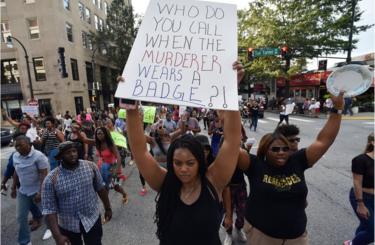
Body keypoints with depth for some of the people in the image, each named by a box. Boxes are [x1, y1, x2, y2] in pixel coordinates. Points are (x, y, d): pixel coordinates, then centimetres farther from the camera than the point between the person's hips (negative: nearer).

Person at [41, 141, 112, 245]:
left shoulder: (90, 166, -11)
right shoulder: (51, 179, -16)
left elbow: (100, 188, 1)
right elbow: (49, 209, -13)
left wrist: (107, 208, 8)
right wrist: (57, 235, -16)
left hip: (92, 220, 1)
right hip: (68, 226, 0)